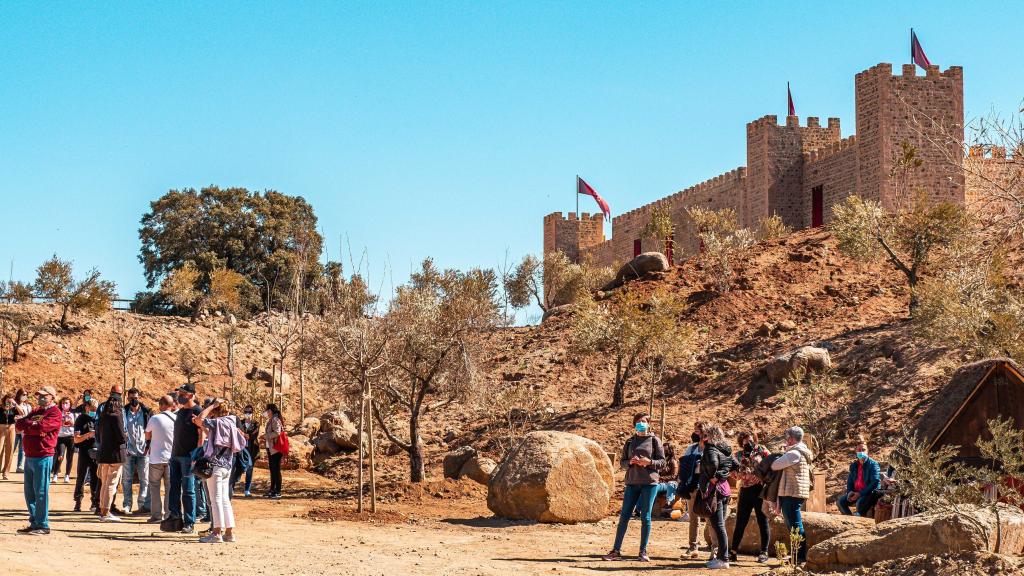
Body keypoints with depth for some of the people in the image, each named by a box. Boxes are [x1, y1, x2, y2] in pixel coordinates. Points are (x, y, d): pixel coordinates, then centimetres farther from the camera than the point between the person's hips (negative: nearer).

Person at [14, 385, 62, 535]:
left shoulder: (54, 413, -5)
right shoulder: (36, 412, 21)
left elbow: (41, 427, -19)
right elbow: (19, 424, 10)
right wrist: (32, 425, -8)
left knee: (40, 492, -7)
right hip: (29, 456, 9)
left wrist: (27, 426, -3)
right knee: (29, 492, 11)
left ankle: (43, 525, -2)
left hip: (43, 457, -9)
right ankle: (34, 523, 19)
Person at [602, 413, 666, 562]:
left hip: (649, 483, -3)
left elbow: (662, 461, 1)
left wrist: (649, 462, -16)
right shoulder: (630, 442, 12)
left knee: (645, 517, 0)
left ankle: (643, 552, 7)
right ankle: (616, 550, 3)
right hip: (632, 482, 3)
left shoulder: (654, 440, 4)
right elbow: (622, 462, 12)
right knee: (624, 516, 0)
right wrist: (630, 462, -10)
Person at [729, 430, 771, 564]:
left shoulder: (762, 451, 2)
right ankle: (733, 552, 9)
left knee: (763, 521, 1)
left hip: (760, 490, -3)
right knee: (740, 522, 5)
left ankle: (764, 552, 7)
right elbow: (737, 473, -1)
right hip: (745, 491, 3)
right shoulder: (739, 455, 10)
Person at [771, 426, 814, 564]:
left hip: (791, 493, -10)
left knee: (795, 526, -7)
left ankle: (801, 556, -6)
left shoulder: (794, 453, -16)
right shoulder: (803, 452, 17)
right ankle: (799, 555, 17)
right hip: (797, 493, 10)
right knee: (793, 525, 14)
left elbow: (775, 465, -12)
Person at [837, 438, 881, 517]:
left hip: (870, 493, -7)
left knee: (860, 503, -35)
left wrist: (860, 493, -22)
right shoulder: (854, 465, 10)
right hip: (856, 492, 7)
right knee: (840, 502, -9)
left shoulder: (873, 464, -10)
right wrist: (850, 491, -5)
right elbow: (850, 480, 17)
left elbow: (875, 483, -18)